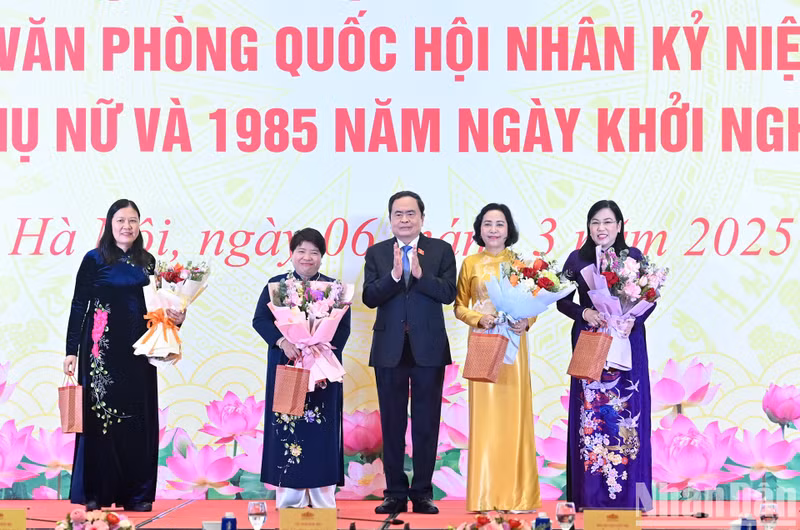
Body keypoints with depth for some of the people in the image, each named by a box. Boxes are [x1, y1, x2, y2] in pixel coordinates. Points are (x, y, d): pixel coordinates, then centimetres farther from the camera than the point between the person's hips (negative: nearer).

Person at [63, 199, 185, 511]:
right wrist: (72, 351, -7)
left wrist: (174, 317, -3)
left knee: (139, 420, 4)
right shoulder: (95, 260, 0)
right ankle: (96, 494, 6)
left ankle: (136, 494, 11)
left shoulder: (148, 262, 11)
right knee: (100, 415, -2)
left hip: (137, 351, 4)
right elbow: (78, 306, -2)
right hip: (102, 348, -4)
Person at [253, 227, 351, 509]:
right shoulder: (276, 285, 8)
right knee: (286, 425, -1)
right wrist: (282, 342, -18)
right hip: (285, 367, 0)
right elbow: (260, 319, -1)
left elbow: (343, 328, 1)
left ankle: (322, 497, 3)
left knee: (321, 429, -2)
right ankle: (290, 499, 5)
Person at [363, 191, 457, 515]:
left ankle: (422, 492, 12)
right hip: (389, 350, 1)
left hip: (428, 349, -1)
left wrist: (419, 272, -22)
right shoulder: (376, 253, 6)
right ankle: (395, 493, 14)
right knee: (392, 424, 7)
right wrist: (394, 275, -20)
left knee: (426, 424, 4)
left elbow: (448, 293, -9)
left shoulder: (441, 250, 3)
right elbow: (369, 297, -6)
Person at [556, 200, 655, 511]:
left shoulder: (633, 257, 4)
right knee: (590, 414, -1)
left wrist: (632, 320, -14)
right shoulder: (577, 259, 5)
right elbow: (562, 300, 5)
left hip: (627, 342, 0)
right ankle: (590, 496, 4)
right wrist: (584, 312, -13)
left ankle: (628, 495, 7)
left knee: (627, 413, -1)